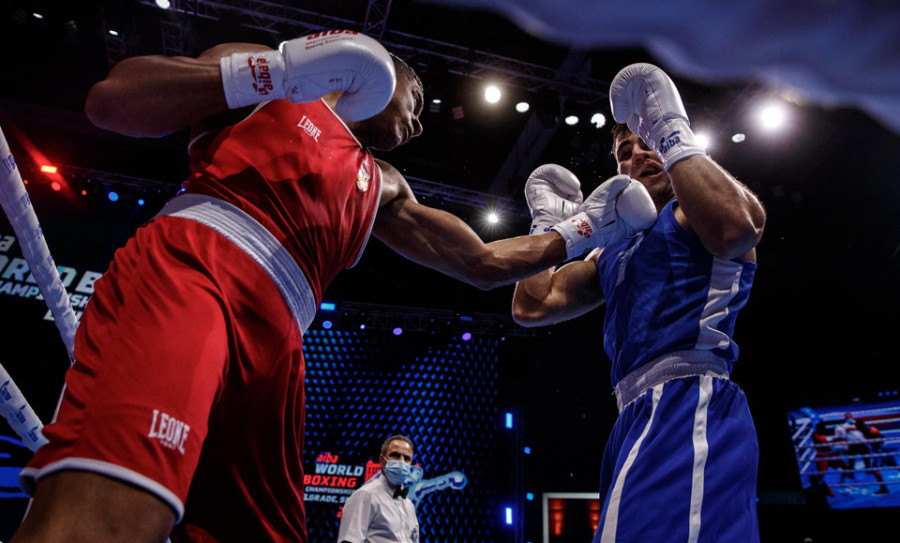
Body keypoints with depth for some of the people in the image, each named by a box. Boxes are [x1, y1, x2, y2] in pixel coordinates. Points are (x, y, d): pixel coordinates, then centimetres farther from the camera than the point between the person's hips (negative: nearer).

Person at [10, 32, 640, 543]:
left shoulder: (381, 187, 33)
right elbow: (108, 101, 8)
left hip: (273, 348, 6)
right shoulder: (271, 79, 21)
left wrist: (583, 232, 34)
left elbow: (483, 262, 34)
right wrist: (273, 73, -2)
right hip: (182, 271, -5)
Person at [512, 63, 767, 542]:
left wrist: (671, 130, -10)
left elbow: (735, 226, -21)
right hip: (641, 414, 8)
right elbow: (530, 307, 21)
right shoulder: (614, 248, 27)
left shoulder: (692, 211, 7)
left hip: (688, 400, -8)